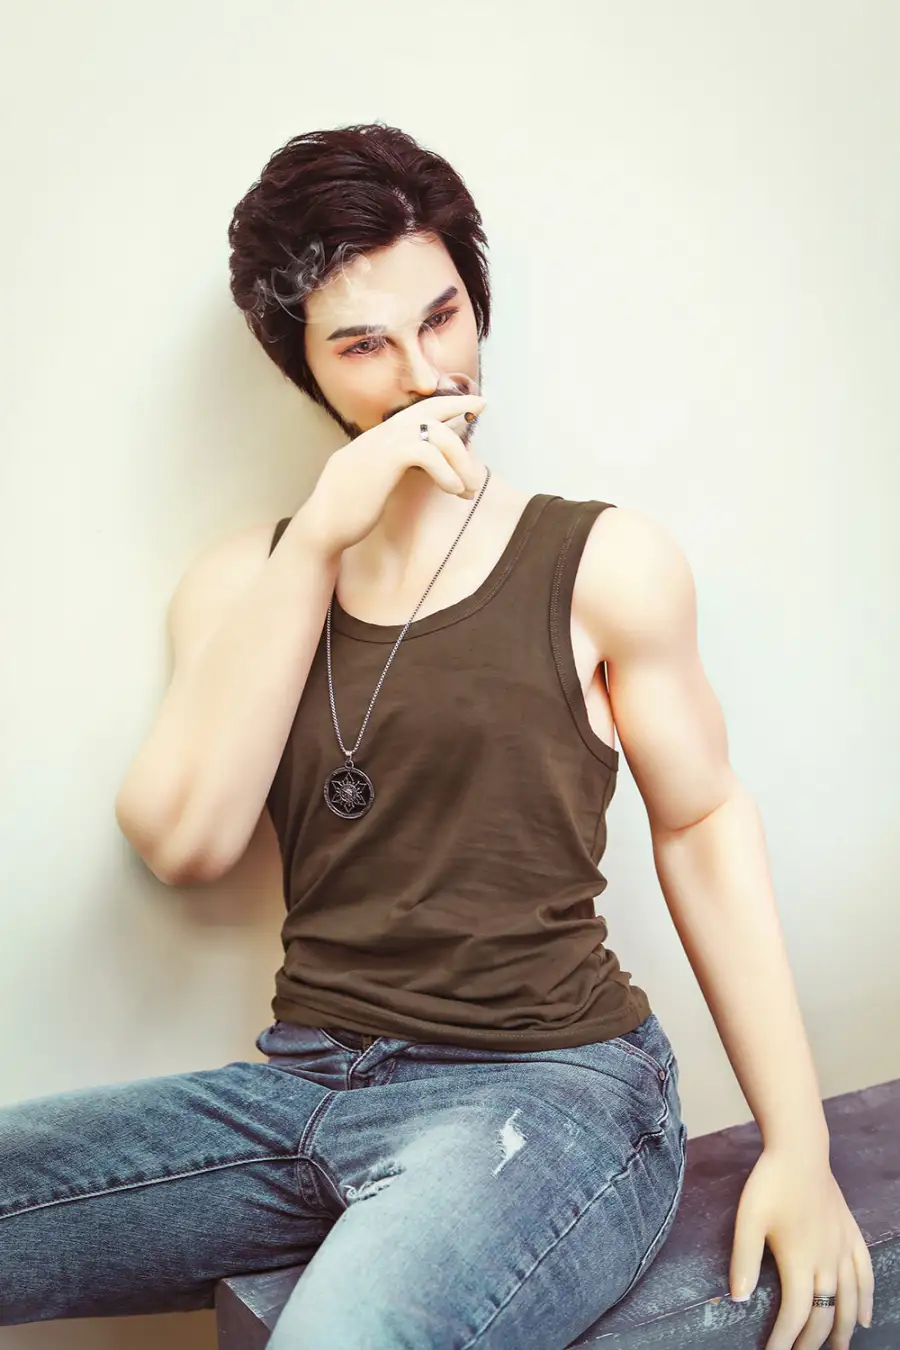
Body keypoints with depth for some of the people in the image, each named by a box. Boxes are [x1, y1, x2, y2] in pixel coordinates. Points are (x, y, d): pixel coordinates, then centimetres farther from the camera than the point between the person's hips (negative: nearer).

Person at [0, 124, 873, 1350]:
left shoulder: (603, 562, 1)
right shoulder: (242, 582, 9)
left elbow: (702, 824, 4)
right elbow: (182, 842, -6)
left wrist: (800, 1148, -1)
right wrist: (321, 536, -11)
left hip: (550, 1085, -3)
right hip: (303, 1083, 4)